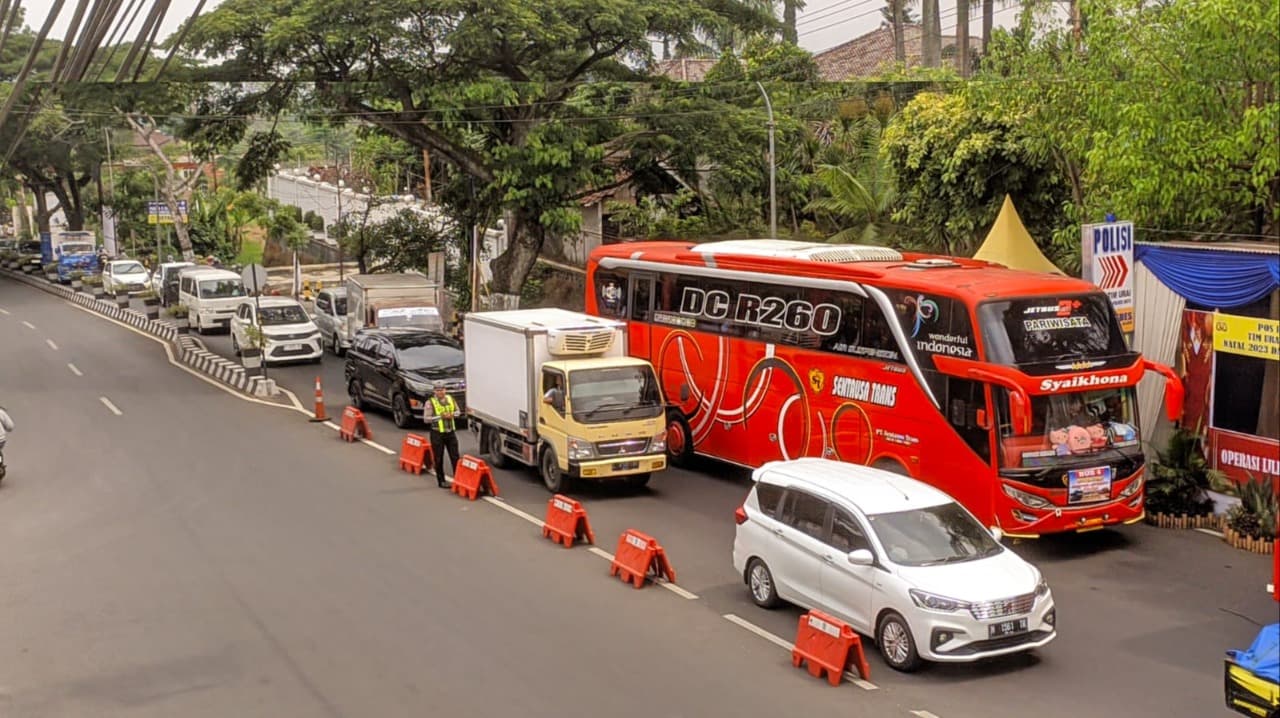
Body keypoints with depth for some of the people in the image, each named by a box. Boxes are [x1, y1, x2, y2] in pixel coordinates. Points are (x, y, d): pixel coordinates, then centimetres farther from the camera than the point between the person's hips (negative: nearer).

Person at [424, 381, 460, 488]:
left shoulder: (450, 399, 4)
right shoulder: (430, 403, -11)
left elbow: (457, 411, 15)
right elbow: (426, 418, -13)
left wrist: (452, 414, -7)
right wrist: (440, 416, -19)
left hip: (450, 432, 4)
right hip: (437, 434, -4)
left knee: (455, 457, 6)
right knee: (439, 459, 4)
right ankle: (441, 481, 14)